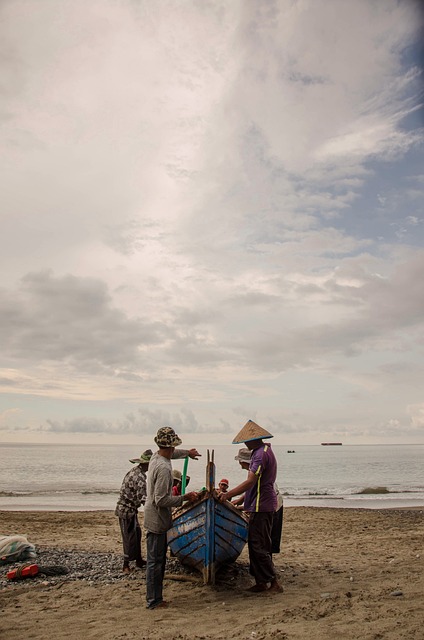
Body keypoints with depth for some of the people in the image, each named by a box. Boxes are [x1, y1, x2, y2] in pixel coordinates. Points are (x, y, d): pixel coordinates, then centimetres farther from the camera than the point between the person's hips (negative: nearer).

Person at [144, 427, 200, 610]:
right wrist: (185, 498, -20)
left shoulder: (156, 457, 4)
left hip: (156, 519, 10)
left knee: (158, 559, 17)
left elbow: (171, 453, 30)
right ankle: (153, 601, 10)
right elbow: (161, 499, -26)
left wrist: (187, 453, 39)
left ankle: (155, 597, 26)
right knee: (155, 561, 1)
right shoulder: (164, 468, -26)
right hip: (157, 520, -10)